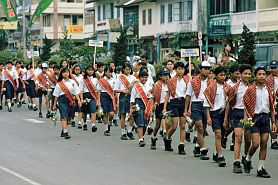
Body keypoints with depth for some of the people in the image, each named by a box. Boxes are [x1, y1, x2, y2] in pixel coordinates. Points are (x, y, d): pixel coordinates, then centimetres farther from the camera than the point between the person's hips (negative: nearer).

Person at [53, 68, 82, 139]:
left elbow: (76, 92, 5)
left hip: (70, 101, 3)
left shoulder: (72, 82, 8)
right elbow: (56, 95, 6)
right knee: (64, 116, -11)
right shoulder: (59, 83, 3)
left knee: (67, 116, 9)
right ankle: (65, 133, -15)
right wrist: (54, 105, 7)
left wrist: (79, 100, -7)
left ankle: (63, 131, 25)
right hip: (62, 100, -3)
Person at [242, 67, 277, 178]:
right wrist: (246, 119, -12)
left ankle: (260, 169, 9)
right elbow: (246, 105, -3)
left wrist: (273, 122, 10)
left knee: (264, 144, 2)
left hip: (266, 116, 4)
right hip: (255, 117, -4)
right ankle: (248, 160, 18)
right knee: (255, 144, -11)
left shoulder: (268, 90, 10)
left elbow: (271, 107, 13)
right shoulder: (250, 90, -3)